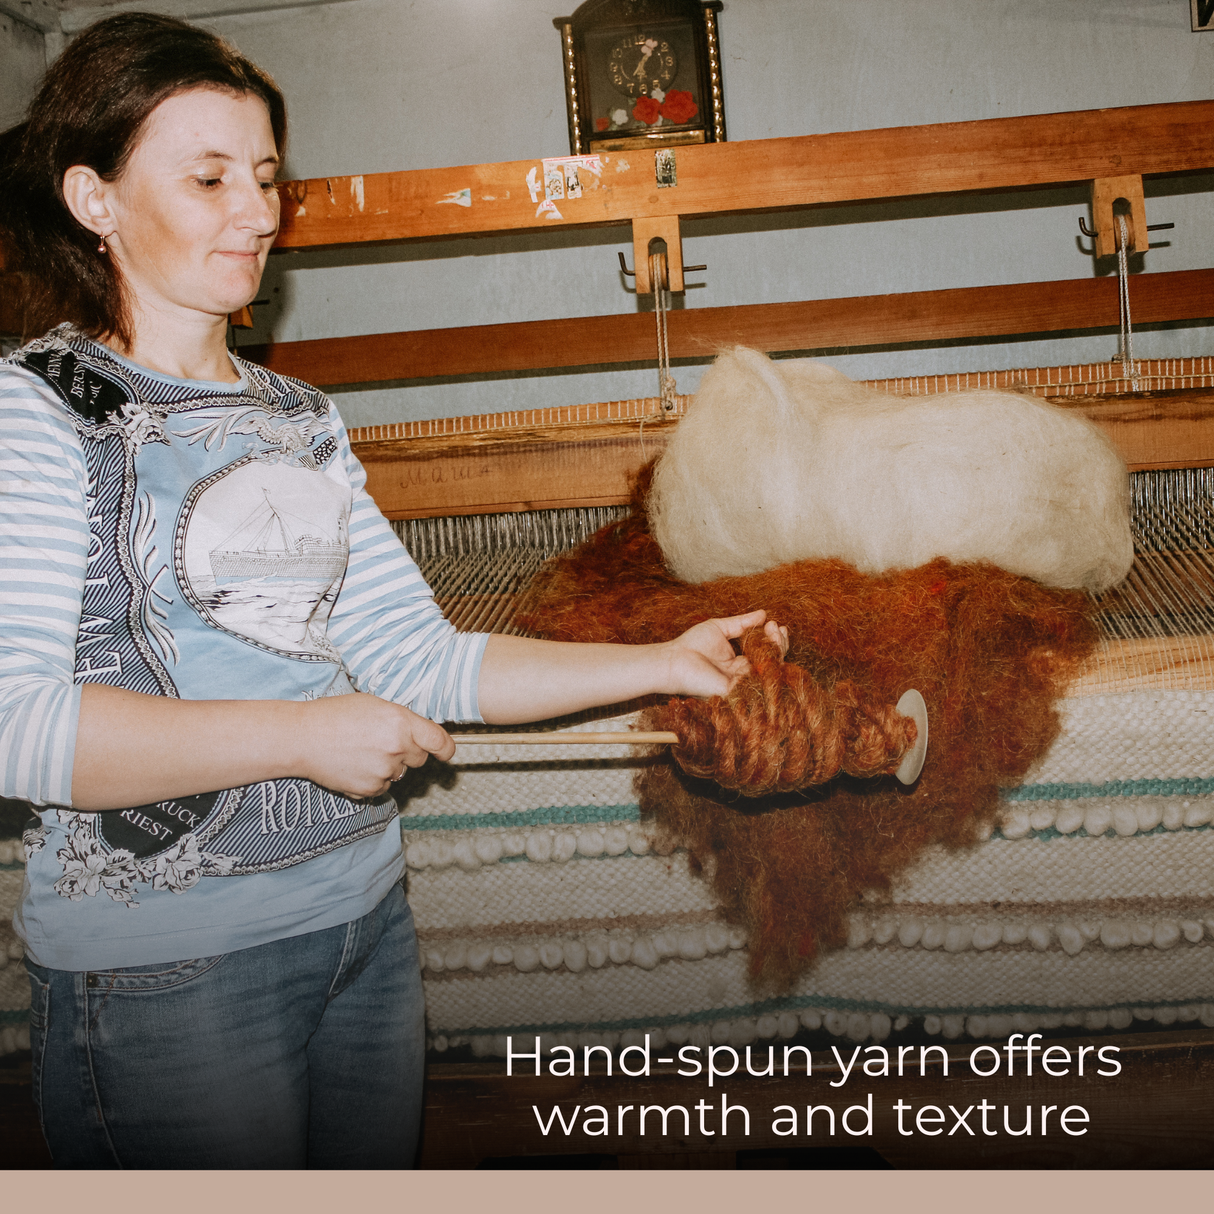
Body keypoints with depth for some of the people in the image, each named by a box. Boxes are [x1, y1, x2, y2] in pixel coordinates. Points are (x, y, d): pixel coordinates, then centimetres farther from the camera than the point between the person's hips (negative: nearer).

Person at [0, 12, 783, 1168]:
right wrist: (300, 735, -22)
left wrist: (664, 664, -1)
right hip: (160, 965, -6)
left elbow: (419, 657, 5)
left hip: (366, 914, 6)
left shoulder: (299, 418, 10)